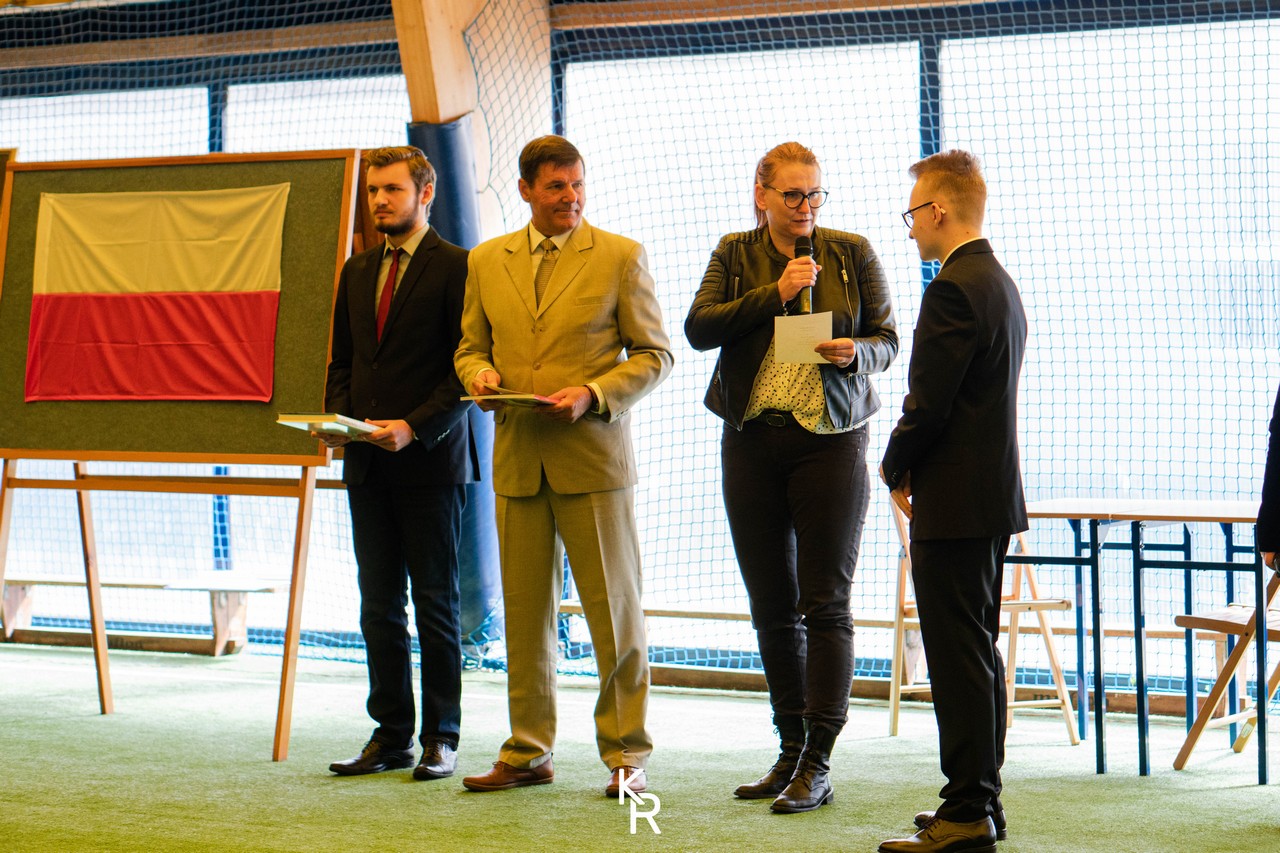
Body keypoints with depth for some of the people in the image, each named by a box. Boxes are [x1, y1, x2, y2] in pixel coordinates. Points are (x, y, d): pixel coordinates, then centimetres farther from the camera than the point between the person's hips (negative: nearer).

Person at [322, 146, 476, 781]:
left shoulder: (457, 268, -5)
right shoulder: (358, 271, 16)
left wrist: (414, 428, -19)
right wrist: (337, 420, 1)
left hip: (431, 461, -6)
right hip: (367, 465, 6)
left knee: (435, 603, 1)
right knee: (378, 605, 8)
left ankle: (441, 737, 9)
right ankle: (391, 735, 15)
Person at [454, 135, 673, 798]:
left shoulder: (621, 257, 0)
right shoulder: (486, 261, 11)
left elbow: (654, 354, 0)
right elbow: (470, 346, 19)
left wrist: (592, 394, -15)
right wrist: (480, 375, -4)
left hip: (593, 455, -3)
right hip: (517, 461, 4)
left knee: (614, 610, 0)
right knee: (524, 612, 8)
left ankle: (626, 755, 9)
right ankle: (528, 752, 18)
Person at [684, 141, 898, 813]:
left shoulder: (852, 253, 4)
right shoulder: (735, 255, 8)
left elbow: (888, 339, 5)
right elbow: (699, 328, -4)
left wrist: (856, 353, -17)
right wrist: (775, 292, -13)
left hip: (831, 438, -3)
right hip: (752, 442, 3)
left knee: (826, 603, -7)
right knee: (771, 606, 8)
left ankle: (818, 765, -5)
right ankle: (791, 753, 18)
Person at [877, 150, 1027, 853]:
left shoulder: (952, 289, -16)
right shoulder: (1000, 283, 15)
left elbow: (927, 404, -19)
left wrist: (896, 470, -1)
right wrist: (915, 468, 13)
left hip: (956, 503, -10)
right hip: (994, 493, 10)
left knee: (959, 658, -6)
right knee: (977, 654, 15)